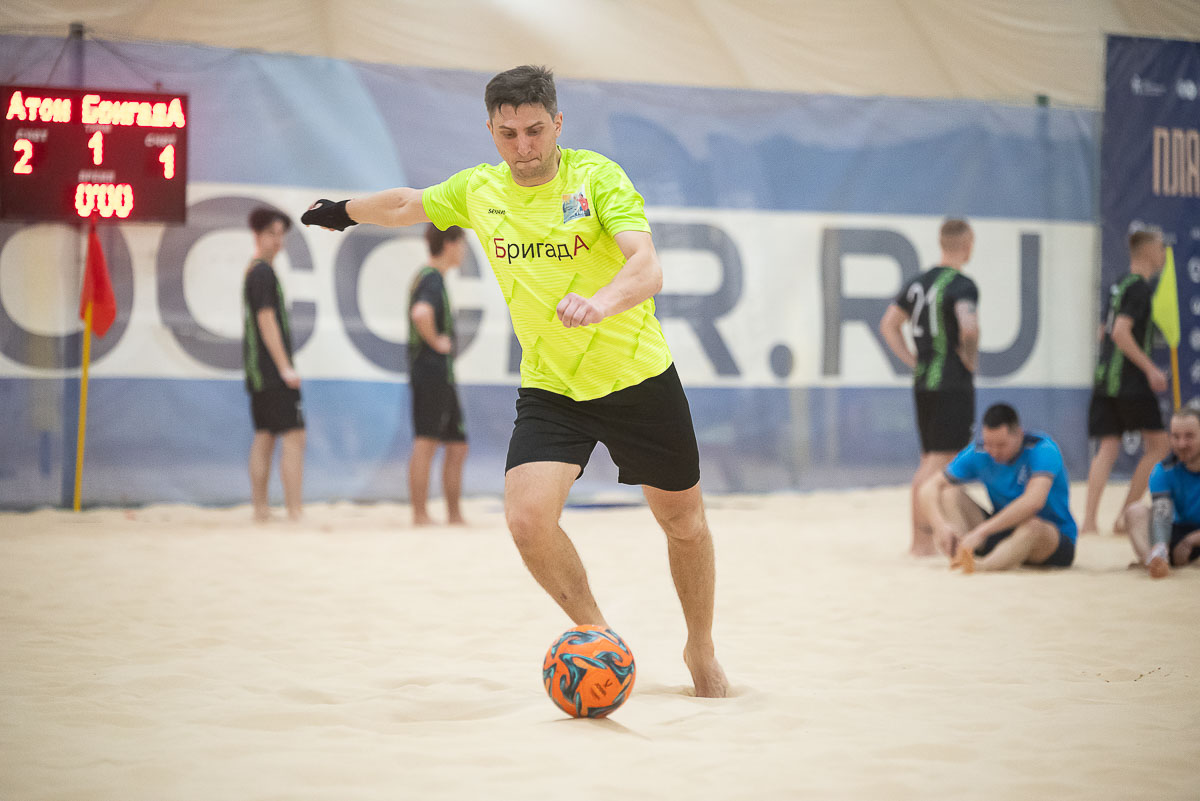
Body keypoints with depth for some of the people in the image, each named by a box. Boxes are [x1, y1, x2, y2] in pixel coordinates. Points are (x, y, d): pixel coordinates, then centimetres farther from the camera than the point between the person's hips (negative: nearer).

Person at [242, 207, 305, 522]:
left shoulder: (252, 270, 17)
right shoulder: (263, 272, -13)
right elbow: (266, 321, -18)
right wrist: (285, 368, -18)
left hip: (258, 370, 10)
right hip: (271, 370, -10)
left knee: (264, 437, 10)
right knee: (294, 437, -11)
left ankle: (260, 509, 11)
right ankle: (295, 513, -15)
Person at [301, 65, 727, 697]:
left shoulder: (598, 176, -16)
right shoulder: (477, 189, -2)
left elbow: (647, 266, -31)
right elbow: (405, 205, 20)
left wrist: (600, 303, -51)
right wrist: (344, 211, 35)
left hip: (639, 378, -2)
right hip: (549, 387, 2)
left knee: (683, 523, 9)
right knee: (528, 519, -19)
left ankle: (701, 653, 36)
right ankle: (597, 635, 6)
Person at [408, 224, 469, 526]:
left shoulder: (426, 277, 18)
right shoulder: (433, 279, -14)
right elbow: (421, 312, -35)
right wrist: (435, 341, -20)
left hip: (440, 376, 11)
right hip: (433, 373, -11)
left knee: (457, 445, 14)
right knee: (425, 443, -9)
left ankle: (454, 515, 21)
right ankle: (420, 516, -9)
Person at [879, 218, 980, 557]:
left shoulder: (918, 283, 12)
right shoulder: (961, 285, -13)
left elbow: (888, 325, 17)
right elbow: (969, 327, -29)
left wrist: (914, 362, 14)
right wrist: (970, 359, -12)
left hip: (923, 381, 8)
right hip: (953, 385, -8)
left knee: (930, 459, 15)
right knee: (943, 457, -6)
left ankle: (920, 536, 20)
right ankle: (923, 538, -11)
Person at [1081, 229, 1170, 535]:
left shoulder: (1119, 286, 17)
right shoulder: (1139, 287, -11)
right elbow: (1120, 331, -21)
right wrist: (1150, 369, -19)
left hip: (1105, 380, 8)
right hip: (1131, 381, -8)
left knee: (1107, 449, 4)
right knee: (1158, 444, 2)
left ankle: (1089, 520, -6)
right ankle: (1126, 515, -1)